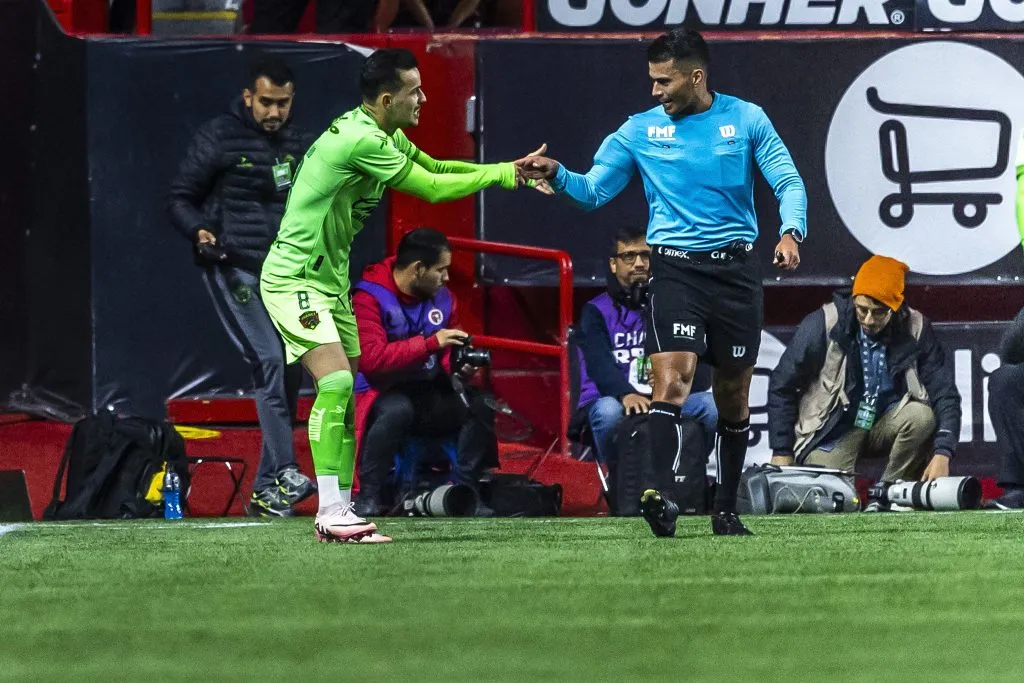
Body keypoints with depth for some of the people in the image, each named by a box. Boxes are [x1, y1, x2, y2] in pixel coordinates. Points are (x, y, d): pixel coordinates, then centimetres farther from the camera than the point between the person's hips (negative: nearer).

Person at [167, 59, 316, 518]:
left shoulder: (298, 143, 12)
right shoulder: (218, 139, -5)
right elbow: (180, 199, -3)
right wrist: (199, 231, -22)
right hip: (234, 270, -6)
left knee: (290, 374, 5)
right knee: (269, 363, -20)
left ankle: (266, 492, 13)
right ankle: (282, 474, -25)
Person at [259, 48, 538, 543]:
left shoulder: (385, 137, 8)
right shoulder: (361, 140, -24)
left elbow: (436, 168, 20)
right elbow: (433, 188, -19)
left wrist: (508, 169, 7)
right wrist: (501, 175, -8)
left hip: (330, 279, 10)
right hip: (294, 277, -10)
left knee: (345, 398, 6)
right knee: (336, 382, -20)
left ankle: (340, 512, 8)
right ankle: (330, 514, -20)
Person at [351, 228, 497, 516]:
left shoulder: (442, 298, 9)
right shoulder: (370, 298, -13)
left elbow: (447, 355, 18)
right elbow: (371, 358, -26)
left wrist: (460, 366, -8)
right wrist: (430, 343, -28)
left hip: (430, 394, 6)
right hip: (382, 392, -6)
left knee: (478, 404, -18)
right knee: (397, 410, -39)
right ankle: (368, 496, -27)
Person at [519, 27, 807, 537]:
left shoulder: (746, 120, 3)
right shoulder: (640, 131, 6)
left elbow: (788, 182, -1)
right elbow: (592, 191, 7)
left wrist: (791, 232, -19)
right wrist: (555, 175, -14)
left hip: (736, 267, 1)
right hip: (675, 266, -1)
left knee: (734, 395, 9)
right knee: (672, 377, -22)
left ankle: (726, 509, 22)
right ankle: (661, 498, -33)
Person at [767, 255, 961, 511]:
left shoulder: (915, 330, -9)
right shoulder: (824, 324, -14)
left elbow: (945, 394, -9)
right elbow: (782, 387, -4)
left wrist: (942, 454, -24)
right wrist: (781, 453, -5)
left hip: (885, 426, 2)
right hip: (834, 431, -2)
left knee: (921, 417, -30)